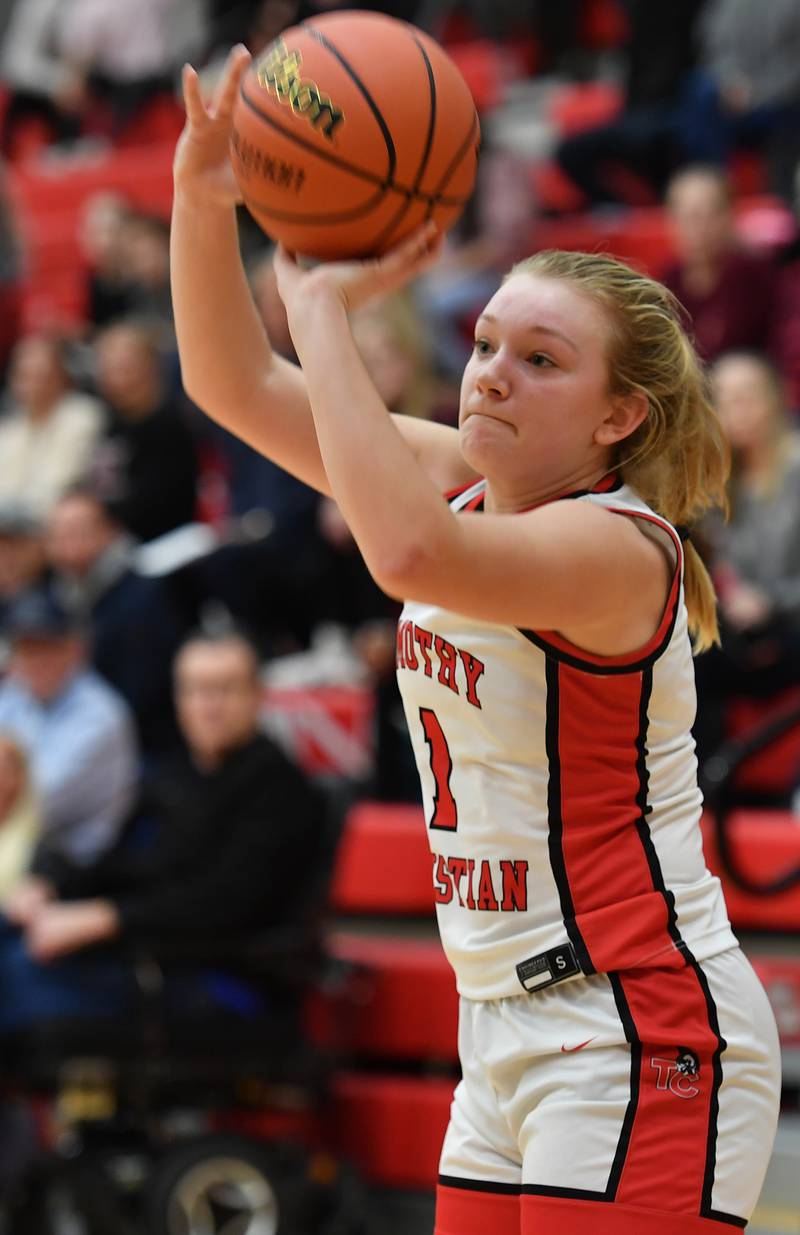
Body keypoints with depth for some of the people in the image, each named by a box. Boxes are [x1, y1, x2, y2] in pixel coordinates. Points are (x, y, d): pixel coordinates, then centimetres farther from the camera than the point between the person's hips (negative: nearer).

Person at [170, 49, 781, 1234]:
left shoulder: (614, 546, -17)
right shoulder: (464, 482, 8)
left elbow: (410, 553, -38)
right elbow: (238, 387, 10)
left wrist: (322, 306, -29)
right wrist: (204, 205, -7)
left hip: (640, 1041, -9)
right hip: (508, 1040, 9)